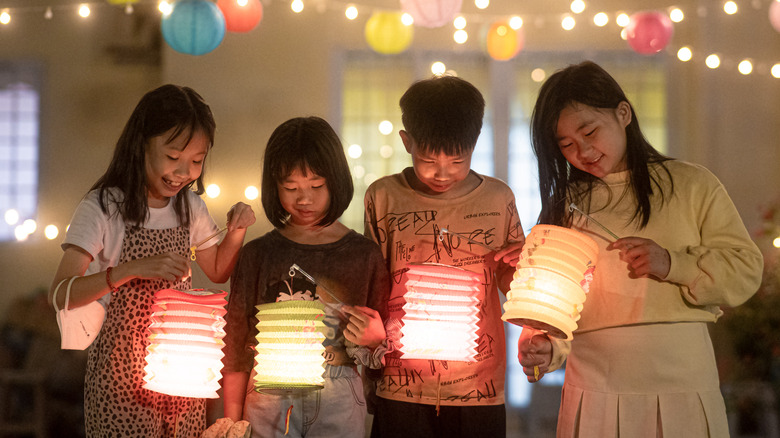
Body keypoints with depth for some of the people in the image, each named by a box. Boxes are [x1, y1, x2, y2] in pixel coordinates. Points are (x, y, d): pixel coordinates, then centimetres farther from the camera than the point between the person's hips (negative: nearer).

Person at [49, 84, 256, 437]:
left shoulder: (190, 207, 6)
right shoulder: (104, 208, -12)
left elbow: (217, 272, 21)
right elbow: (61, 295, -20)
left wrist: (236, 232, 2)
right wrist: (132, 270, -33)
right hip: (123, 376, -5)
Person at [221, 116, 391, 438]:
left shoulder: (364, 255, 3)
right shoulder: (258, 255, 4)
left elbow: (383, 349, 9)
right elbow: (237, 342, 7)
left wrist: (374, 338, -13)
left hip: (338, 402, 0)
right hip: (270, 397, 0)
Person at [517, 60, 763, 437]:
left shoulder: (692, 185, 5)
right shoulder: (564, 206, 11)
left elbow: (745, 270, 0)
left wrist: (672, 265, -13)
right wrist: (544, 348, -13)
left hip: (681, 388, -1)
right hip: (593, 392, 1)